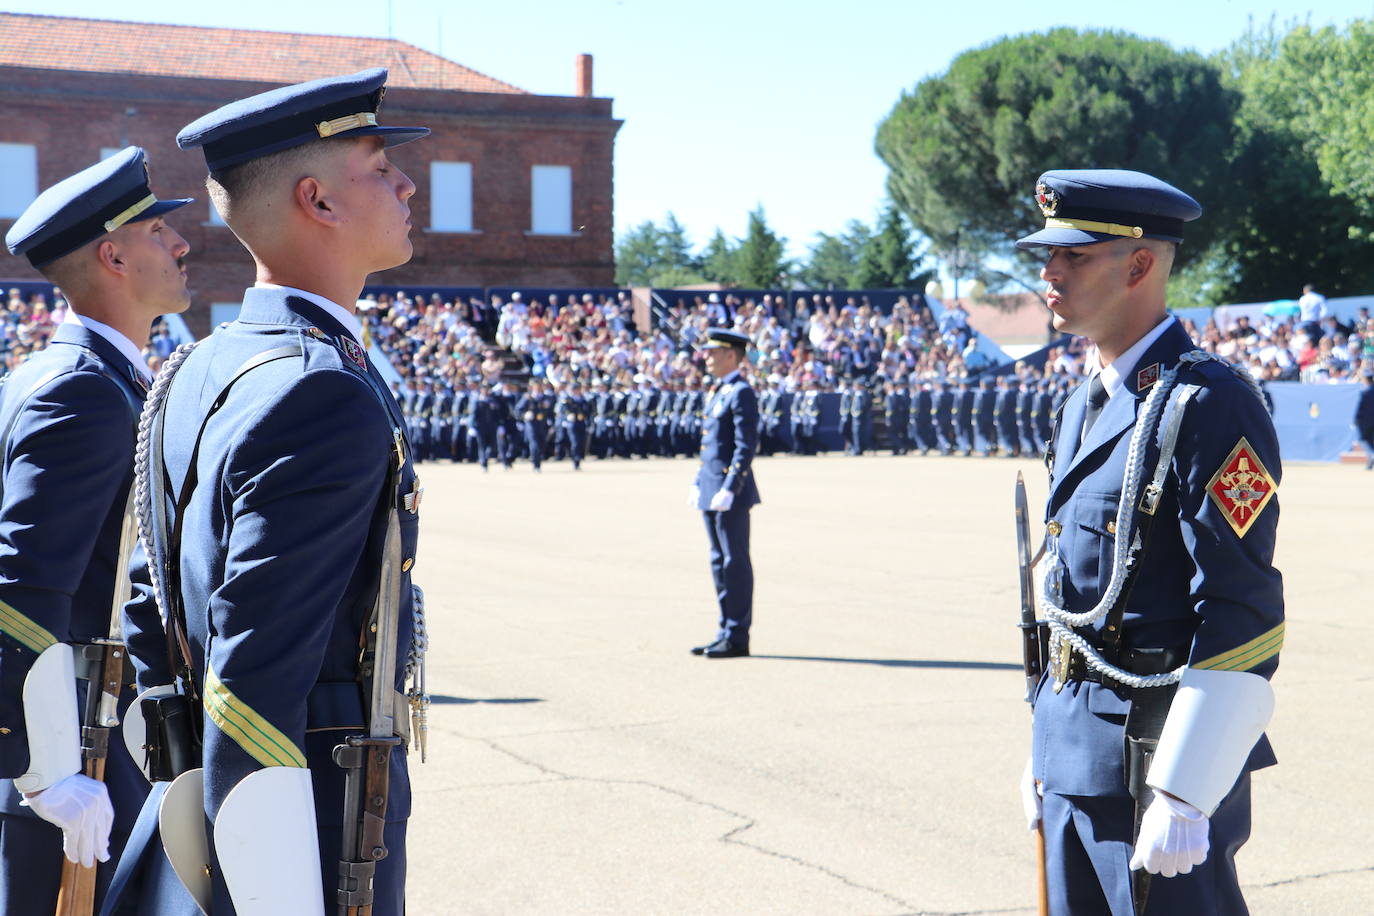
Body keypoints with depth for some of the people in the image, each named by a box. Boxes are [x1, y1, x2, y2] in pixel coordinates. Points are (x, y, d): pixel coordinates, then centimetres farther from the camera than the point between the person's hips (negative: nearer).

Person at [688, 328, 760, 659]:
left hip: (731, 493, -10)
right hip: (711, 492, 10)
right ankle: (726, 632, 18)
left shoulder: (741, 393, -12)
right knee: (720, 562, 12)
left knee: (735, 562, -4)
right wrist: (698, 484, 18)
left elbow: (746, 446, -18)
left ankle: (737, 638, 1)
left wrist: (729, 490, -22)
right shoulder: (718, 392, 17)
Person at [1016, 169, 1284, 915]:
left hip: (1159, 750, -8)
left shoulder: (1207, 403, -15)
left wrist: (1183, 795, -21)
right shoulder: (1085, 405, 12)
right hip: (1075, 754, 8)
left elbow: (1241, 619, -19)